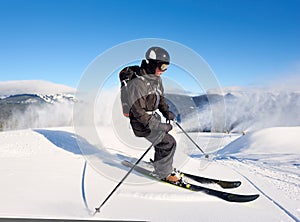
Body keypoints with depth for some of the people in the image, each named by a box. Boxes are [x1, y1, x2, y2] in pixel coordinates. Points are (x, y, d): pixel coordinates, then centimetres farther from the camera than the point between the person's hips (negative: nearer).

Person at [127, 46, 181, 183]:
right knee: (168, 143, -9)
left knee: (161, 143, 19)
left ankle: (160, 165, 43)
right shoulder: (138, 83, -28)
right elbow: (138, 112, -29)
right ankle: (164, 173, 10)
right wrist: (159, 126, -31)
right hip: (143, 124, -9)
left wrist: (166, 112, 0)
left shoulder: (157, 79, 2)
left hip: (153, 118, 9)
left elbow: (161, 97, 18)